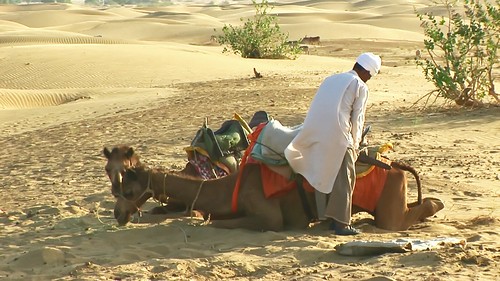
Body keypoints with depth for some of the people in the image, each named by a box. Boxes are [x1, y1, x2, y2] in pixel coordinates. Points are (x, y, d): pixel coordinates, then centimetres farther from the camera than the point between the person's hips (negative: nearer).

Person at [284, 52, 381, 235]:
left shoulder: (331, 79, 25)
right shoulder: (360, 87, 5)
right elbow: (357, 119, 3)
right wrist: (355, 144, 15)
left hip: (315, 134, 7)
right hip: (338, 136, -7)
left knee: (322, 175, 13)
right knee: (343, 178, 0)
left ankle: (329, 218, 18)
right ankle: (341, 222, -1)